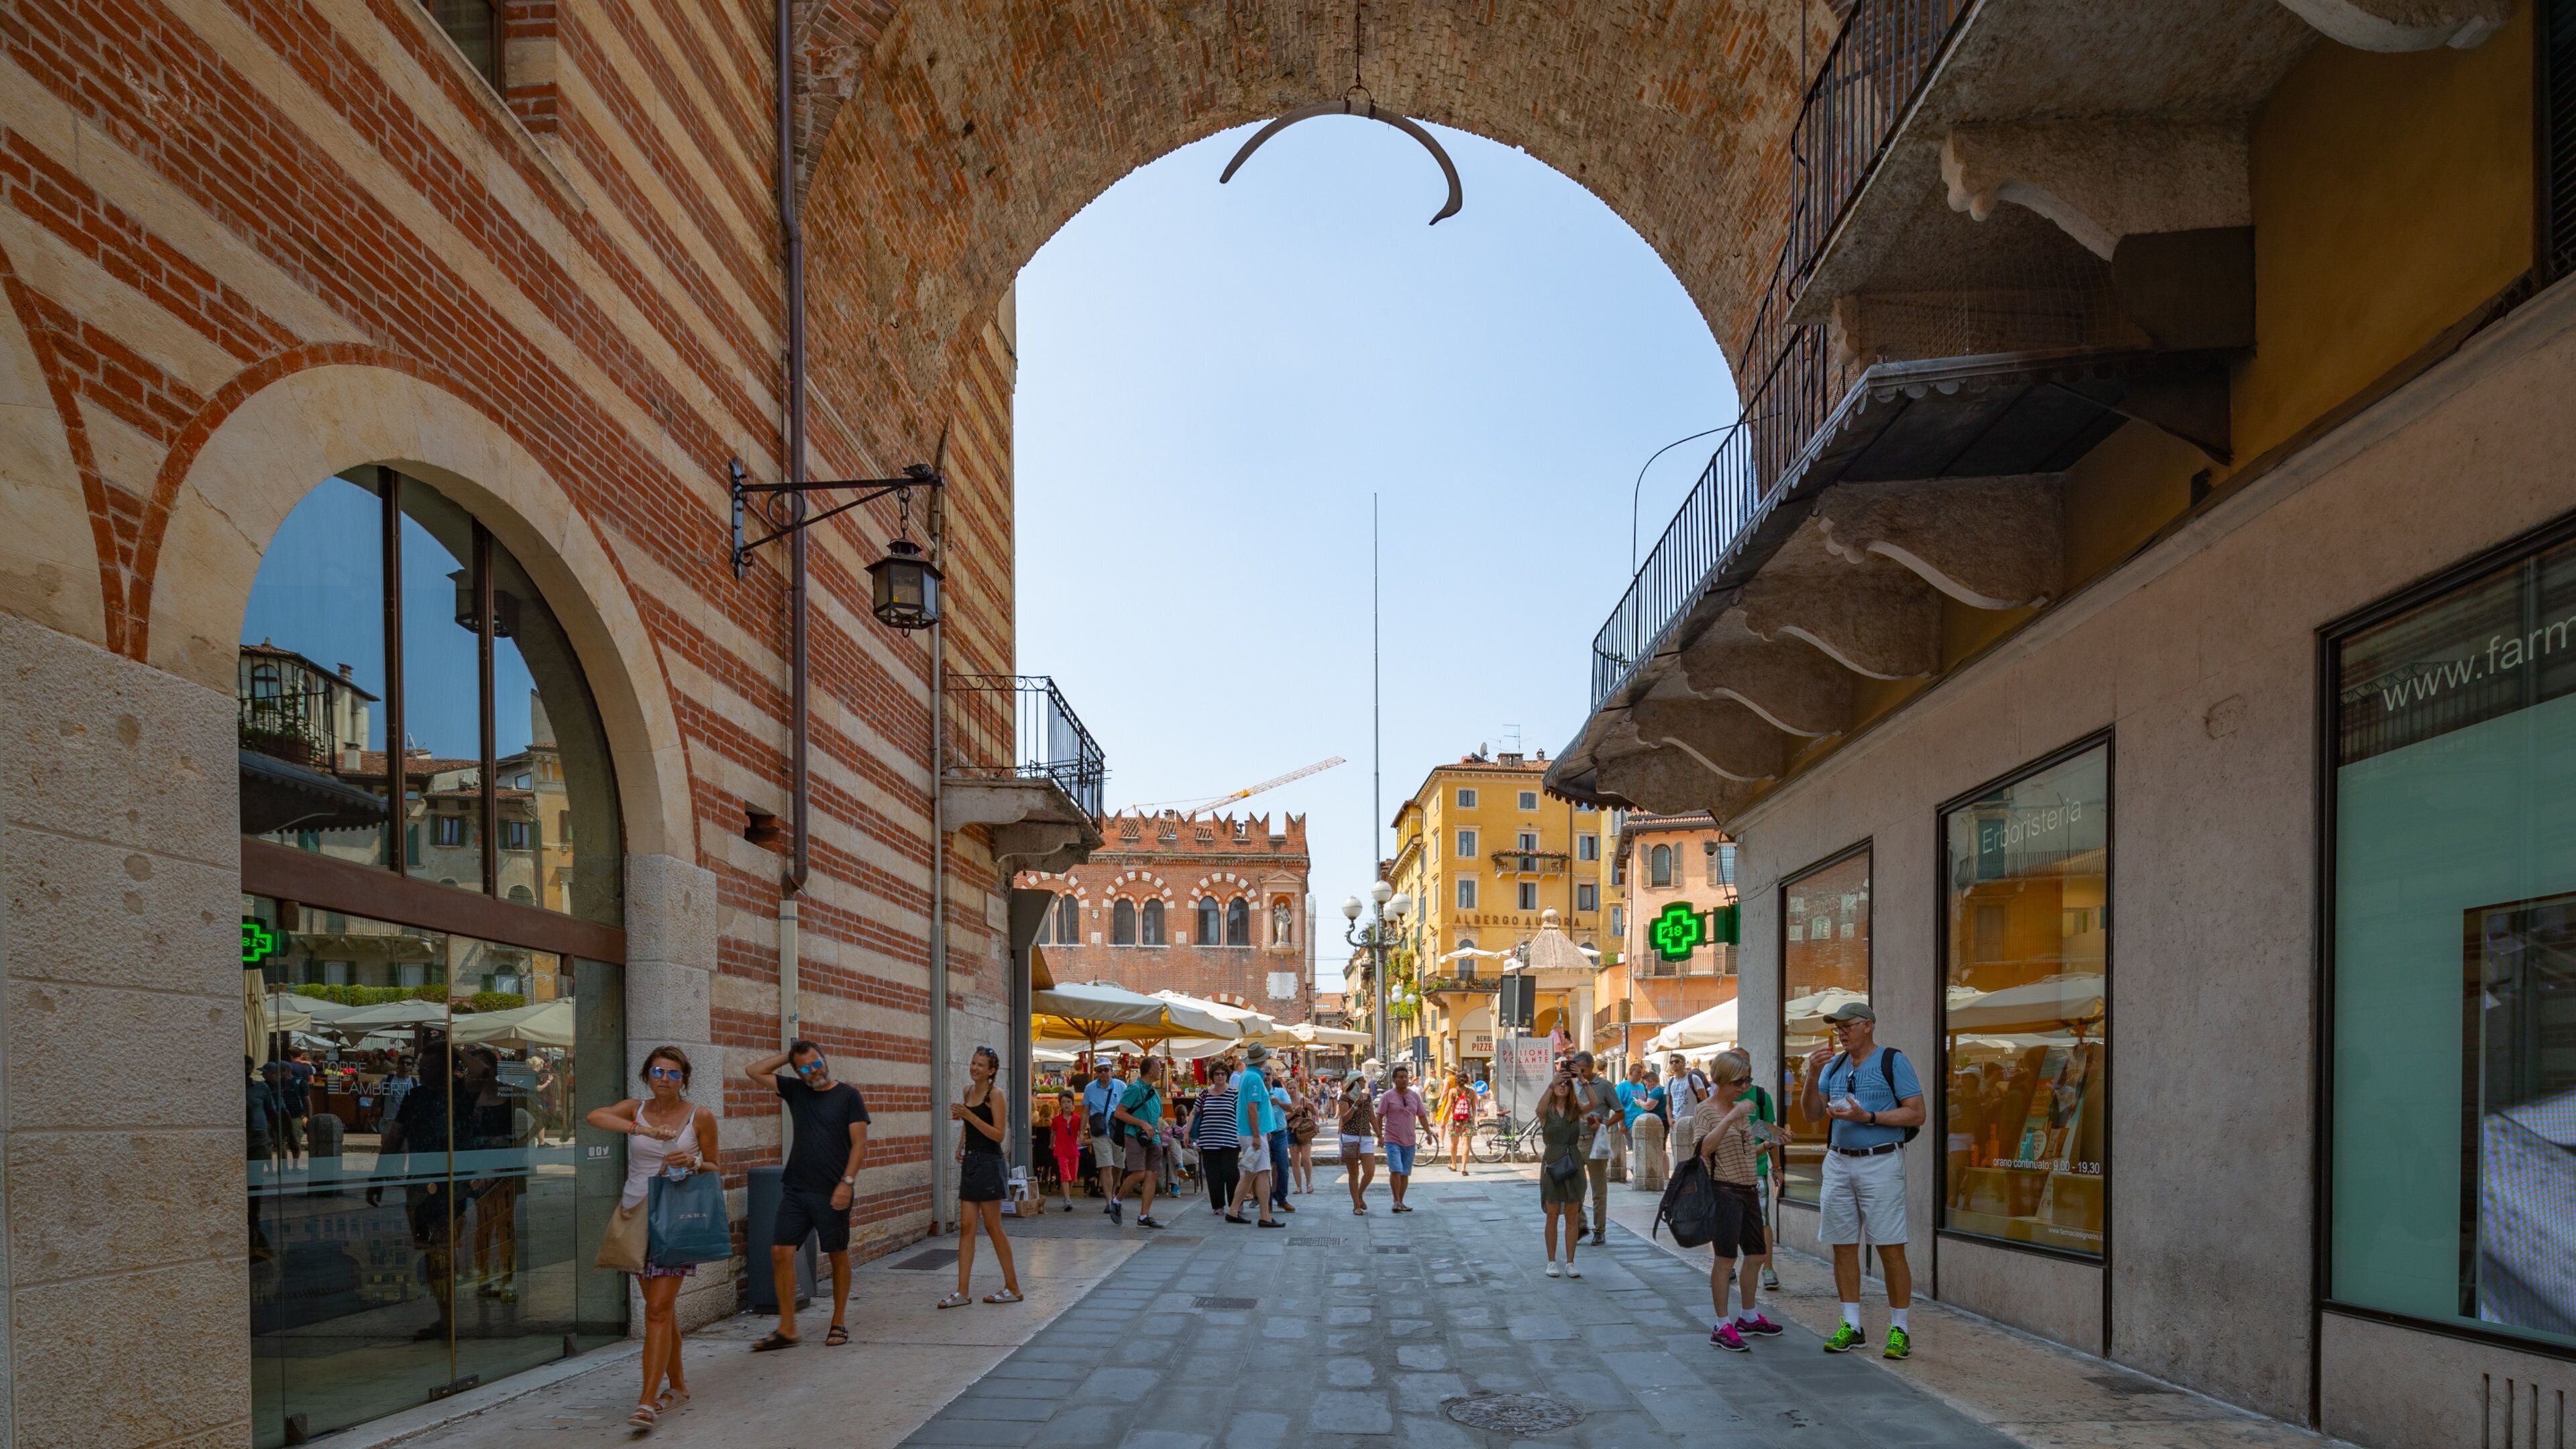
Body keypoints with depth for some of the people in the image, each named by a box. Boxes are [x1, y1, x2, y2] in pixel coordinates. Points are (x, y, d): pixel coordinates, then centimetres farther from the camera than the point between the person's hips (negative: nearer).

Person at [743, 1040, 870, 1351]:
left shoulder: (848, 1096, -3)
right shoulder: (796, 1091, 9)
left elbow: (860, 1143, -7)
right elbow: (754, 1071, 9)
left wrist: (847, 1182, -16)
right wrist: (788, 1054, 4)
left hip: (832, 1193, -4)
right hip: (795, 1188, 4)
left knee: (838, 1255, 5)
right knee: (781, 1252, -4)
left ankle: (838, 1324, 17)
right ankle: (787, 1329, 2)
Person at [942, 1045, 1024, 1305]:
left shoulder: (994, 1096, -10)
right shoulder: (968, 1091, 11)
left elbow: (998, 1134, -19)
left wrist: (969, 1116, -24)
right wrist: (961, 1145, 13)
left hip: (989, 1164, -7)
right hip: (970, 1163, 7)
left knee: (993, 1227, 0)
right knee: (966, 1226, 4)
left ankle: (1012, 1288, 11)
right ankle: (963, 1292, 6)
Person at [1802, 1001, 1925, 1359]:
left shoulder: (1893, 1061, -4)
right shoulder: (1834, 1065, 13)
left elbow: (1916, 1115, -9)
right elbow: (1812, 1113, 11)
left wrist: (1866, 1117, -17)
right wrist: (1812, 1075, -5)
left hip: (1880, 1163, -6)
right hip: (1838, 1162, 6)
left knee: (1891, 1249, -4)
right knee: (1843, 1246, 8)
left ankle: (1899, 1330, 5)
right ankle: (1851, 1326, 16)